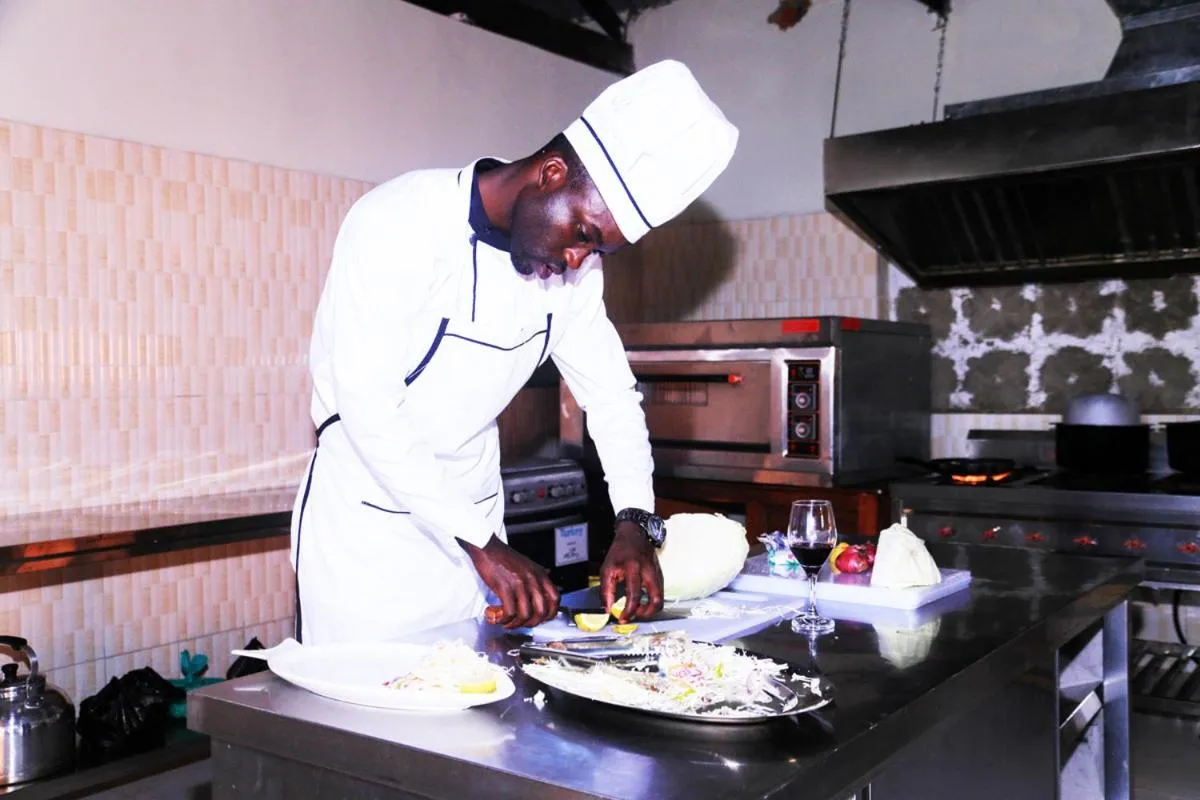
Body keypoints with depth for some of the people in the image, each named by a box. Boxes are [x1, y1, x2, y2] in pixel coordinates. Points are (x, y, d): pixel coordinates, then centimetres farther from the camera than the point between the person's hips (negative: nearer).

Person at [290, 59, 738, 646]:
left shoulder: (574, 264, -1)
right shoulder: (397, 223, -20)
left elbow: (611, 393, 6)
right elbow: (368, 406, -25)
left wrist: (635, 523, -8)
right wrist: (483, 543, -25)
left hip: (473, 519, 5)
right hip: (368, 518, -5)